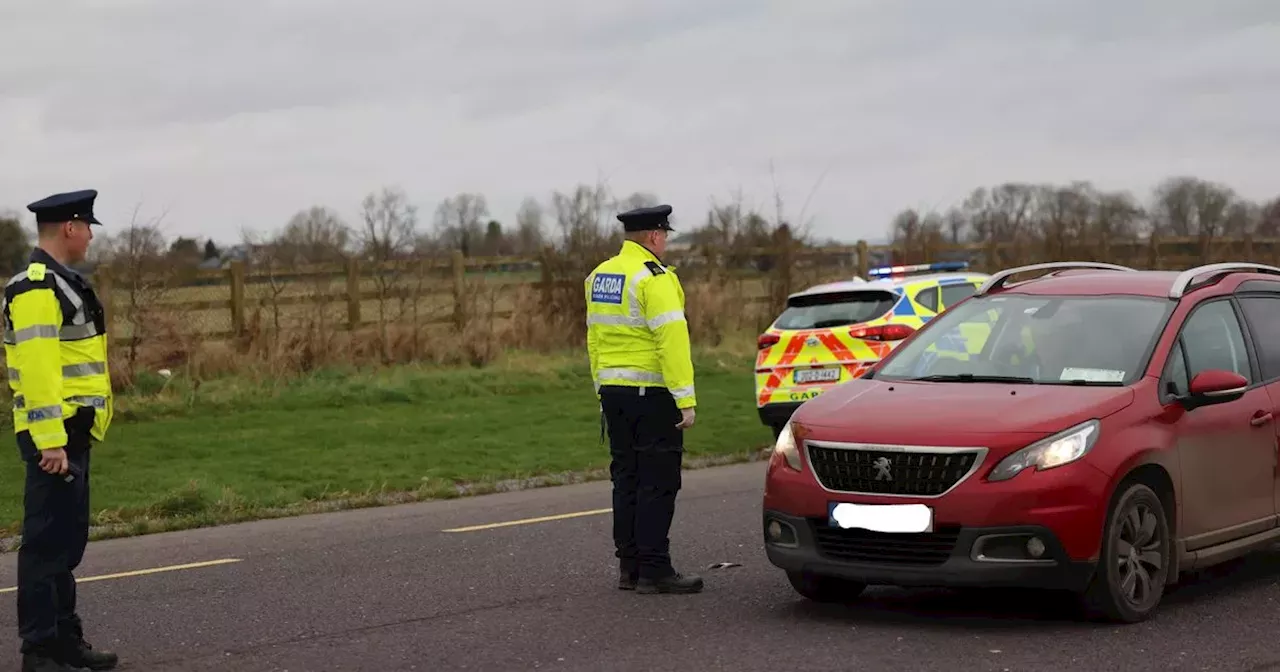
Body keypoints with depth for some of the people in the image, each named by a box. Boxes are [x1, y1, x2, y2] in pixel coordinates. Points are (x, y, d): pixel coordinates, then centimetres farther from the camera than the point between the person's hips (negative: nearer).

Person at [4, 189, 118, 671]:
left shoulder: (59, 282, 16)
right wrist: (50, 442, -26)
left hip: (73, 434, 10)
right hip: (54, 437, -10)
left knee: (68, 541, 15)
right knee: (47, 542, -5)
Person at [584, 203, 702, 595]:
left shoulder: (599, 276, 13)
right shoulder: (654, 277, -13)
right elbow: (671, 338, -20)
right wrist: (685, 399, -20)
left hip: (613, 390, 8)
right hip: (652, 392, -8)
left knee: (627, 479, 13)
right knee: (658, 482, -4)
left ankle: (628, 567, 16)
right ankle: (653, 570, -4)